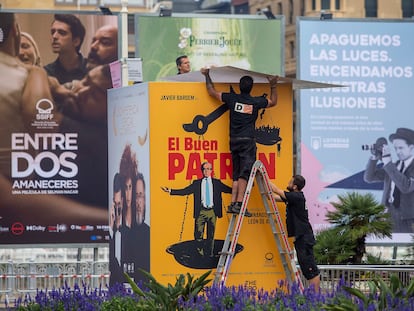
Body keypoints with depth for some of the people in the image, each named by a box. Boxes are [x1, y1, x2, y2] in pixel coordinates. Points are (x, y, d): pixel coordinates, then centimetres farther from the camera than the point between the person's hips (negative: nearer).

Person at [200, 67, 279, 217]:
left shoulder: (232, 98, 2)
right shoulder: (256, 102, 0)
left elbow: (212, 92, 15)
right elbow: (273, 102, 21)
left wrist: (207, 76, 28)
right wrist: (273, 85, 31)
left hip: (234, 141, 3)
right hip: (248, 141, -3)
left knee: (236, 175, 10)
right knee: (244, 173, -10)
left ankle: (233, 203, 2)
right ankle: (239, 203, -21)